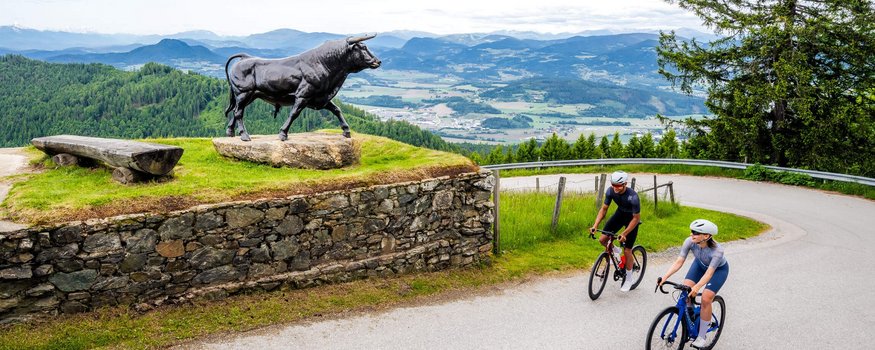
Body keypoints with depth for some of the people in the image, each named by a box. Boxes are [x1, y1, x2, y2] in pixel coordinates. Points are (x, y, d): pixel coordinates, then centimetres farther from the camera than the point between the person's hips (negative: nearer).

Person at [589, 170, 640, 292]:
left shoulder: (632, 196, -36)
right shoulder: (610, 191, -22)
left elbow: (636, 218, -27)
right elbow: (604, 209, -10)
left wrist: (624, 234, -32)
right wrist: (595, 225, -22)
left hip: (632, 218, -5)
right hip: (620, 213, 5)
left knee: (627, 250, -4)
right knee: (602, 239, -10)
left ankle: (629, 279, 15)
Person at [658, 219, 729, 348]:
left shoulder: (717, 250, -40)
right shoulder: (690, 241, -31)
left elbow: (709, 273, -44)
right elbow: (679, 262, -28)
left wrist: (697, 287, -59)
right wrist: (665, 277, -40)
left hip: (719, 269, -4)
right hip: (700, 264, 4)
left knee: (706, 299, -18)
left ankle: (702, 336, -2)